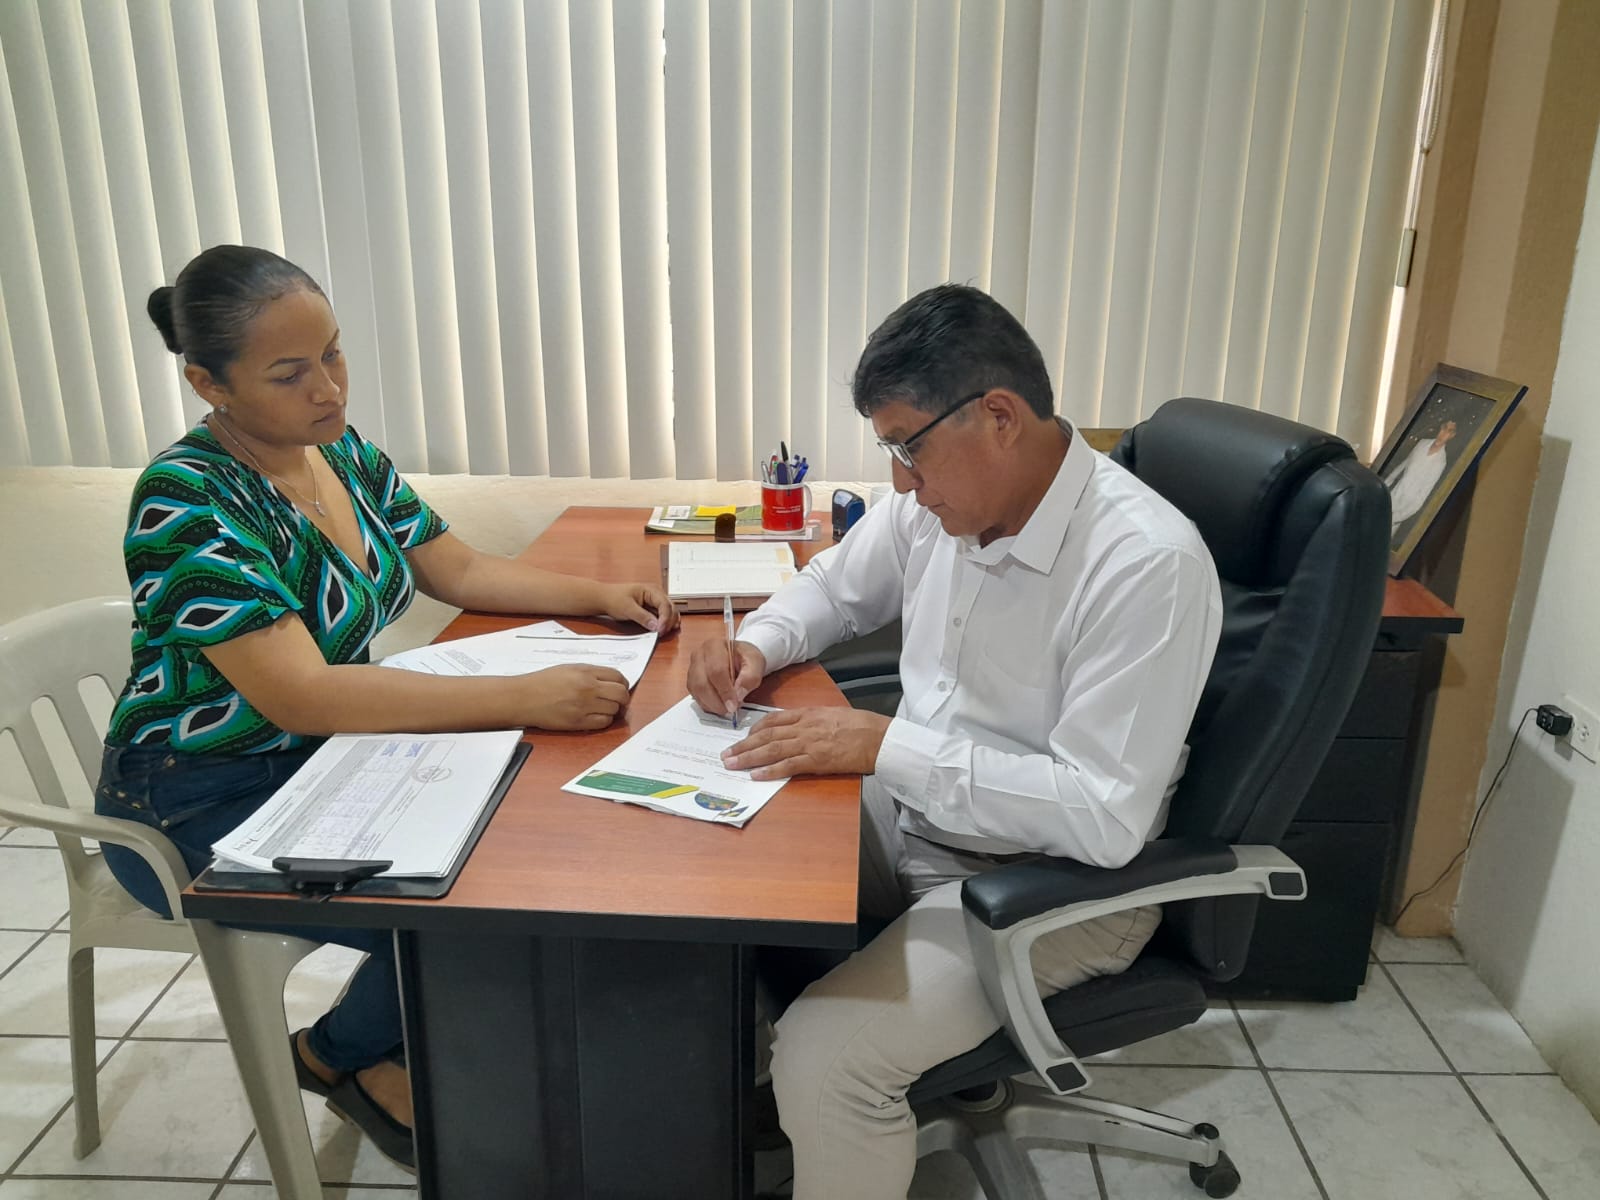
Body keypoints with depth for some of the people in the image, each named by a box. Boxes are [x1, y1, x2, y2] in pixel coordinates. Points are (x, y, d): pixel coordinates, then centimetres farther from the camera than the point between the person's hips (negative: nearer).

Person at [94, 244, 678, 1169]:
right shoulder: (188, 501, -25)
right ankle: (342, 1053, 13)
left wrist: (598, 596, -7)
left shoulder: (343, 451, 0)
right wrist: (525, 697, -40)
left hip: (325, 753, 8)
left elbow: (460, 571, 8)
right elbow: (301, 694, -34)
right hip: (202, 805, -7)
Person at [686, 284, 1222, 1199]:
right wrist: (759, 645, -6)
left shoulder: (1148, 564, -27)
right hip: (911, 816, 8)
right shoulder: (937, 498, -5)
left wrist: (886, 746, -28)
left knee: (825, 1056, -23)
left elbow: (1104, 815, -29)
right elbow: (837, 586, 15)